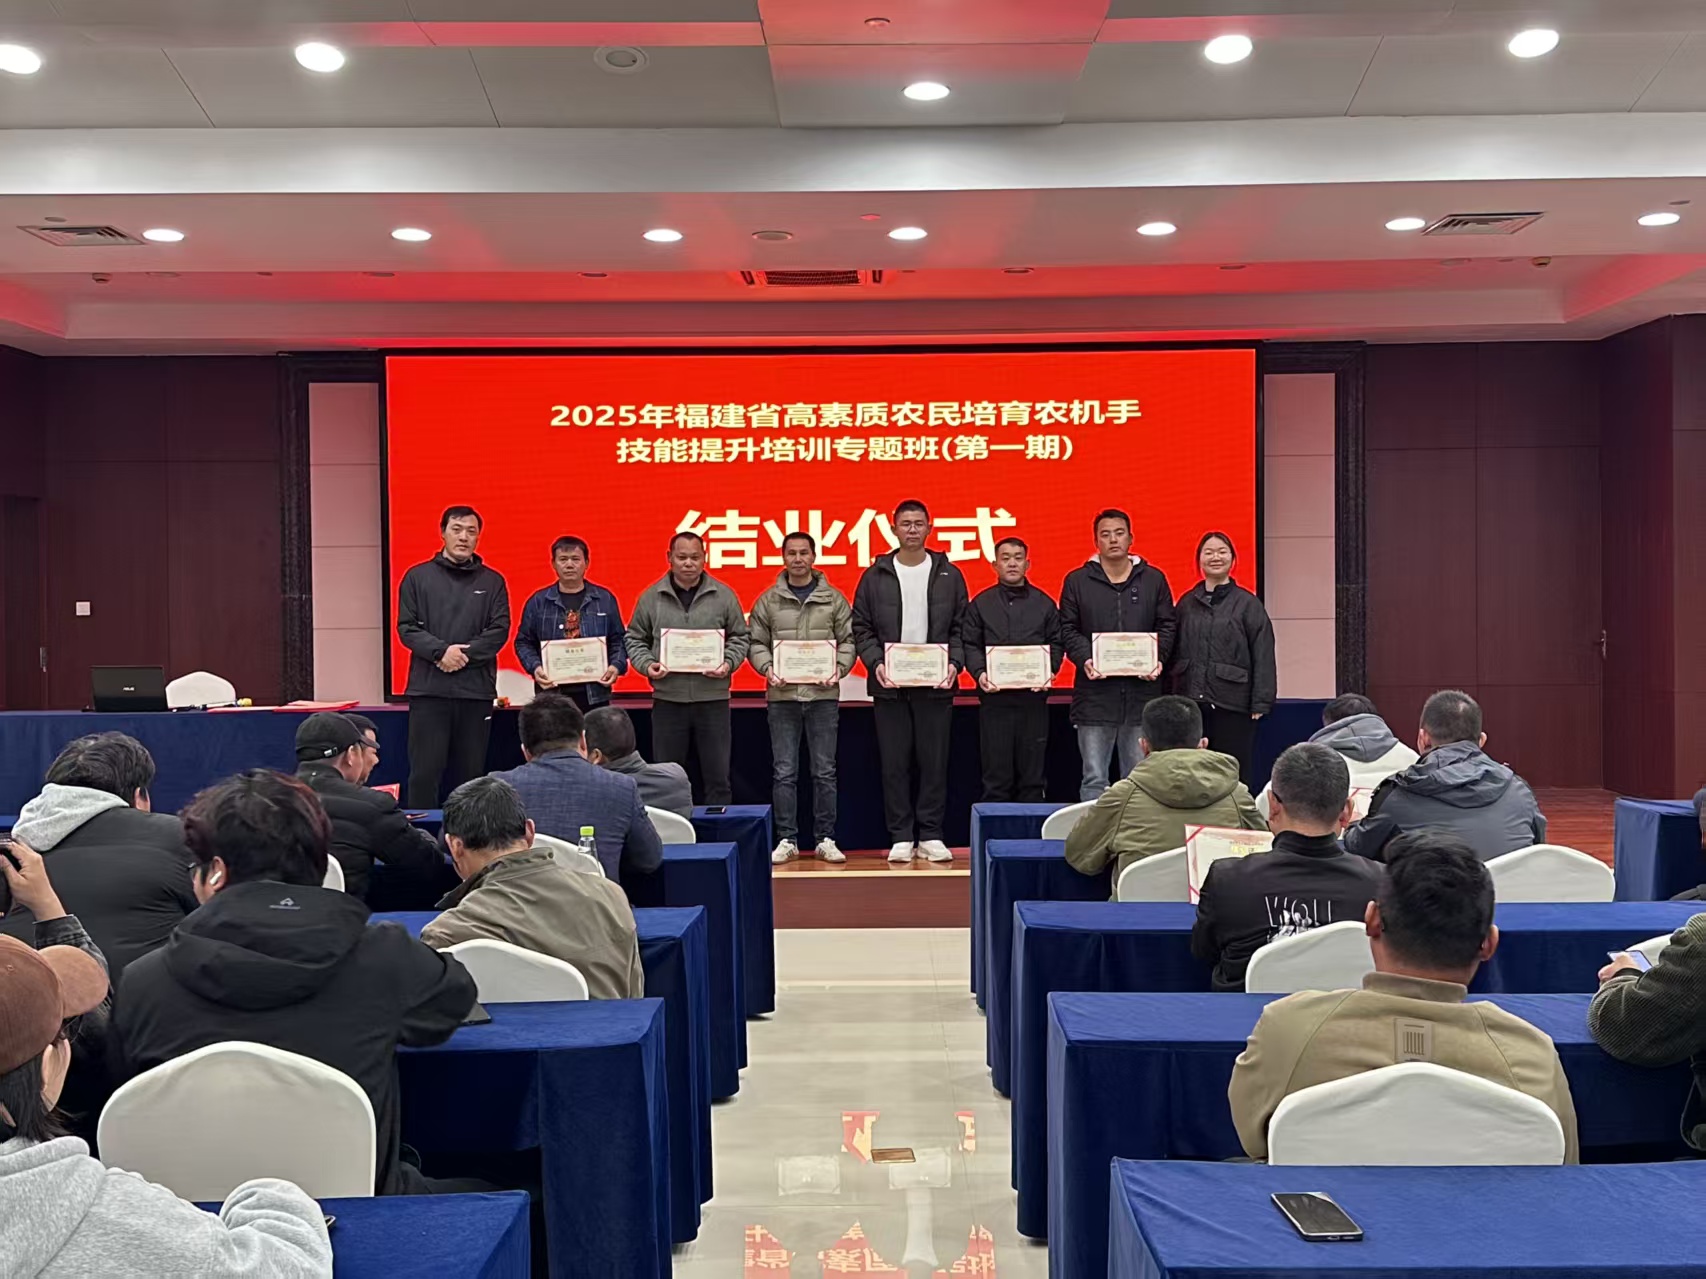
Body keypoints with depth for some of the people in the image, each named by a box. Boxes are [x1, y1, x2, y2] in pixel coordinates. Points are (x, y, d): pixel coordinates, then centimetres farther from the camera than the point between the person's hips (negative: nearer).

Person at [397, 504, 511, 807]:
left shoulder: (492, 581, 10)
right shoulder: (418, 577, 9)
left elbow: (500, 630, 2)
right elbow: (407, 627, 2)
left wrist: (464, 653, -12)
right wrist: (442, 651, -13)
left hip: (476, 690, 1)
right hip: (428, 688, -1)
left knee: (471, 773, 5)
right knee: (425, 772, -3)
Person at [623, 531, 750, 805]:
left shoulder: (724, 595, 4)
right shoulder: (651, 597, 5)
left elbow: (739, 638, 9)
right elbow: (636, 640, 11)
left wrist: (728, 664, -8)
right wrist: (647, 664, -7)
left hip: (713, 699, 0)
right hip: (667, 699, 1)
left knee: (717, 777, 5)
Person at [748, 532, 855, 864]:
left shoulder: (834, 599, 6)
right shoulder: (768, 601, 7)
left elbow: (848, 640, 6)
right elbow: (756, 643, 7)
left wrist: (838, 669, -10)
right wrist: (767, 668, -10)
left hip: (823, 695, 0)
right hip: (782, 695, 0)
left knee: (824, 772, 5)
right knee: (784, 772, 3)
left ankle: (826, 840, 13)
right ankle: (787, 840, 11)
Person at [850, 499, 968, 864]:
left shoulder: (949, 575, 8)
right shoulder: (875, 576, 6)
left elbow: (960, 627, 8)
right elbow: (861, 628, 5)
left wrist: (955, 662, -8)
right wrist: (876, 663, -10)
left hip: (936, 684, 0)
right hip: (889, 684, 0)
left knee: (935, 763, 3)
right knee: (894, 764, 2)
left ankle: (931, 836, 12)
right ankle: (901, 838, 10)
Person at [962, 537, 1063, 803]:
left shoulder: (1044, 603, 11)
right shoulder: (980, 604, 9)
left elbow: (1056, 644, 8)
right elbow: (970, 645, 3)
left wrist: (1049, 671, -10)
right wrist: (979, 672, -13)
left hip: (1033, 695, 1)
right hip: (994, 696, -1)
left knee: (1032, 773, 5)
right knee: (996, 775, 1)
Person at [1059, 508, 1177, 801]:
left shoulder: (1154, 579, 10)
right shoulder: (1076, 581, 7)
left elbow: (1167, 626, 10)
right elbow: (1068, 629, 4)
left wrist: (1158, 659, -7)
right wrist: (1084, 659, -13)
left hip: (1142, 691, 1)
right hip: (1095, 692, -1)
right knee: (1094, 779, 2)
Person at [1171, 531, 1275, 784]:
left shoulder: (1248, 604, 0)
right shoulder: (1186, 603, 11)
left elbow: (1263, 658, -3)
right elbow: (1174, 652, 13)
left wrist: (1260, 703, -9)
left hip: (1232, 705, -3)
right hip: (1189, 703, 4)